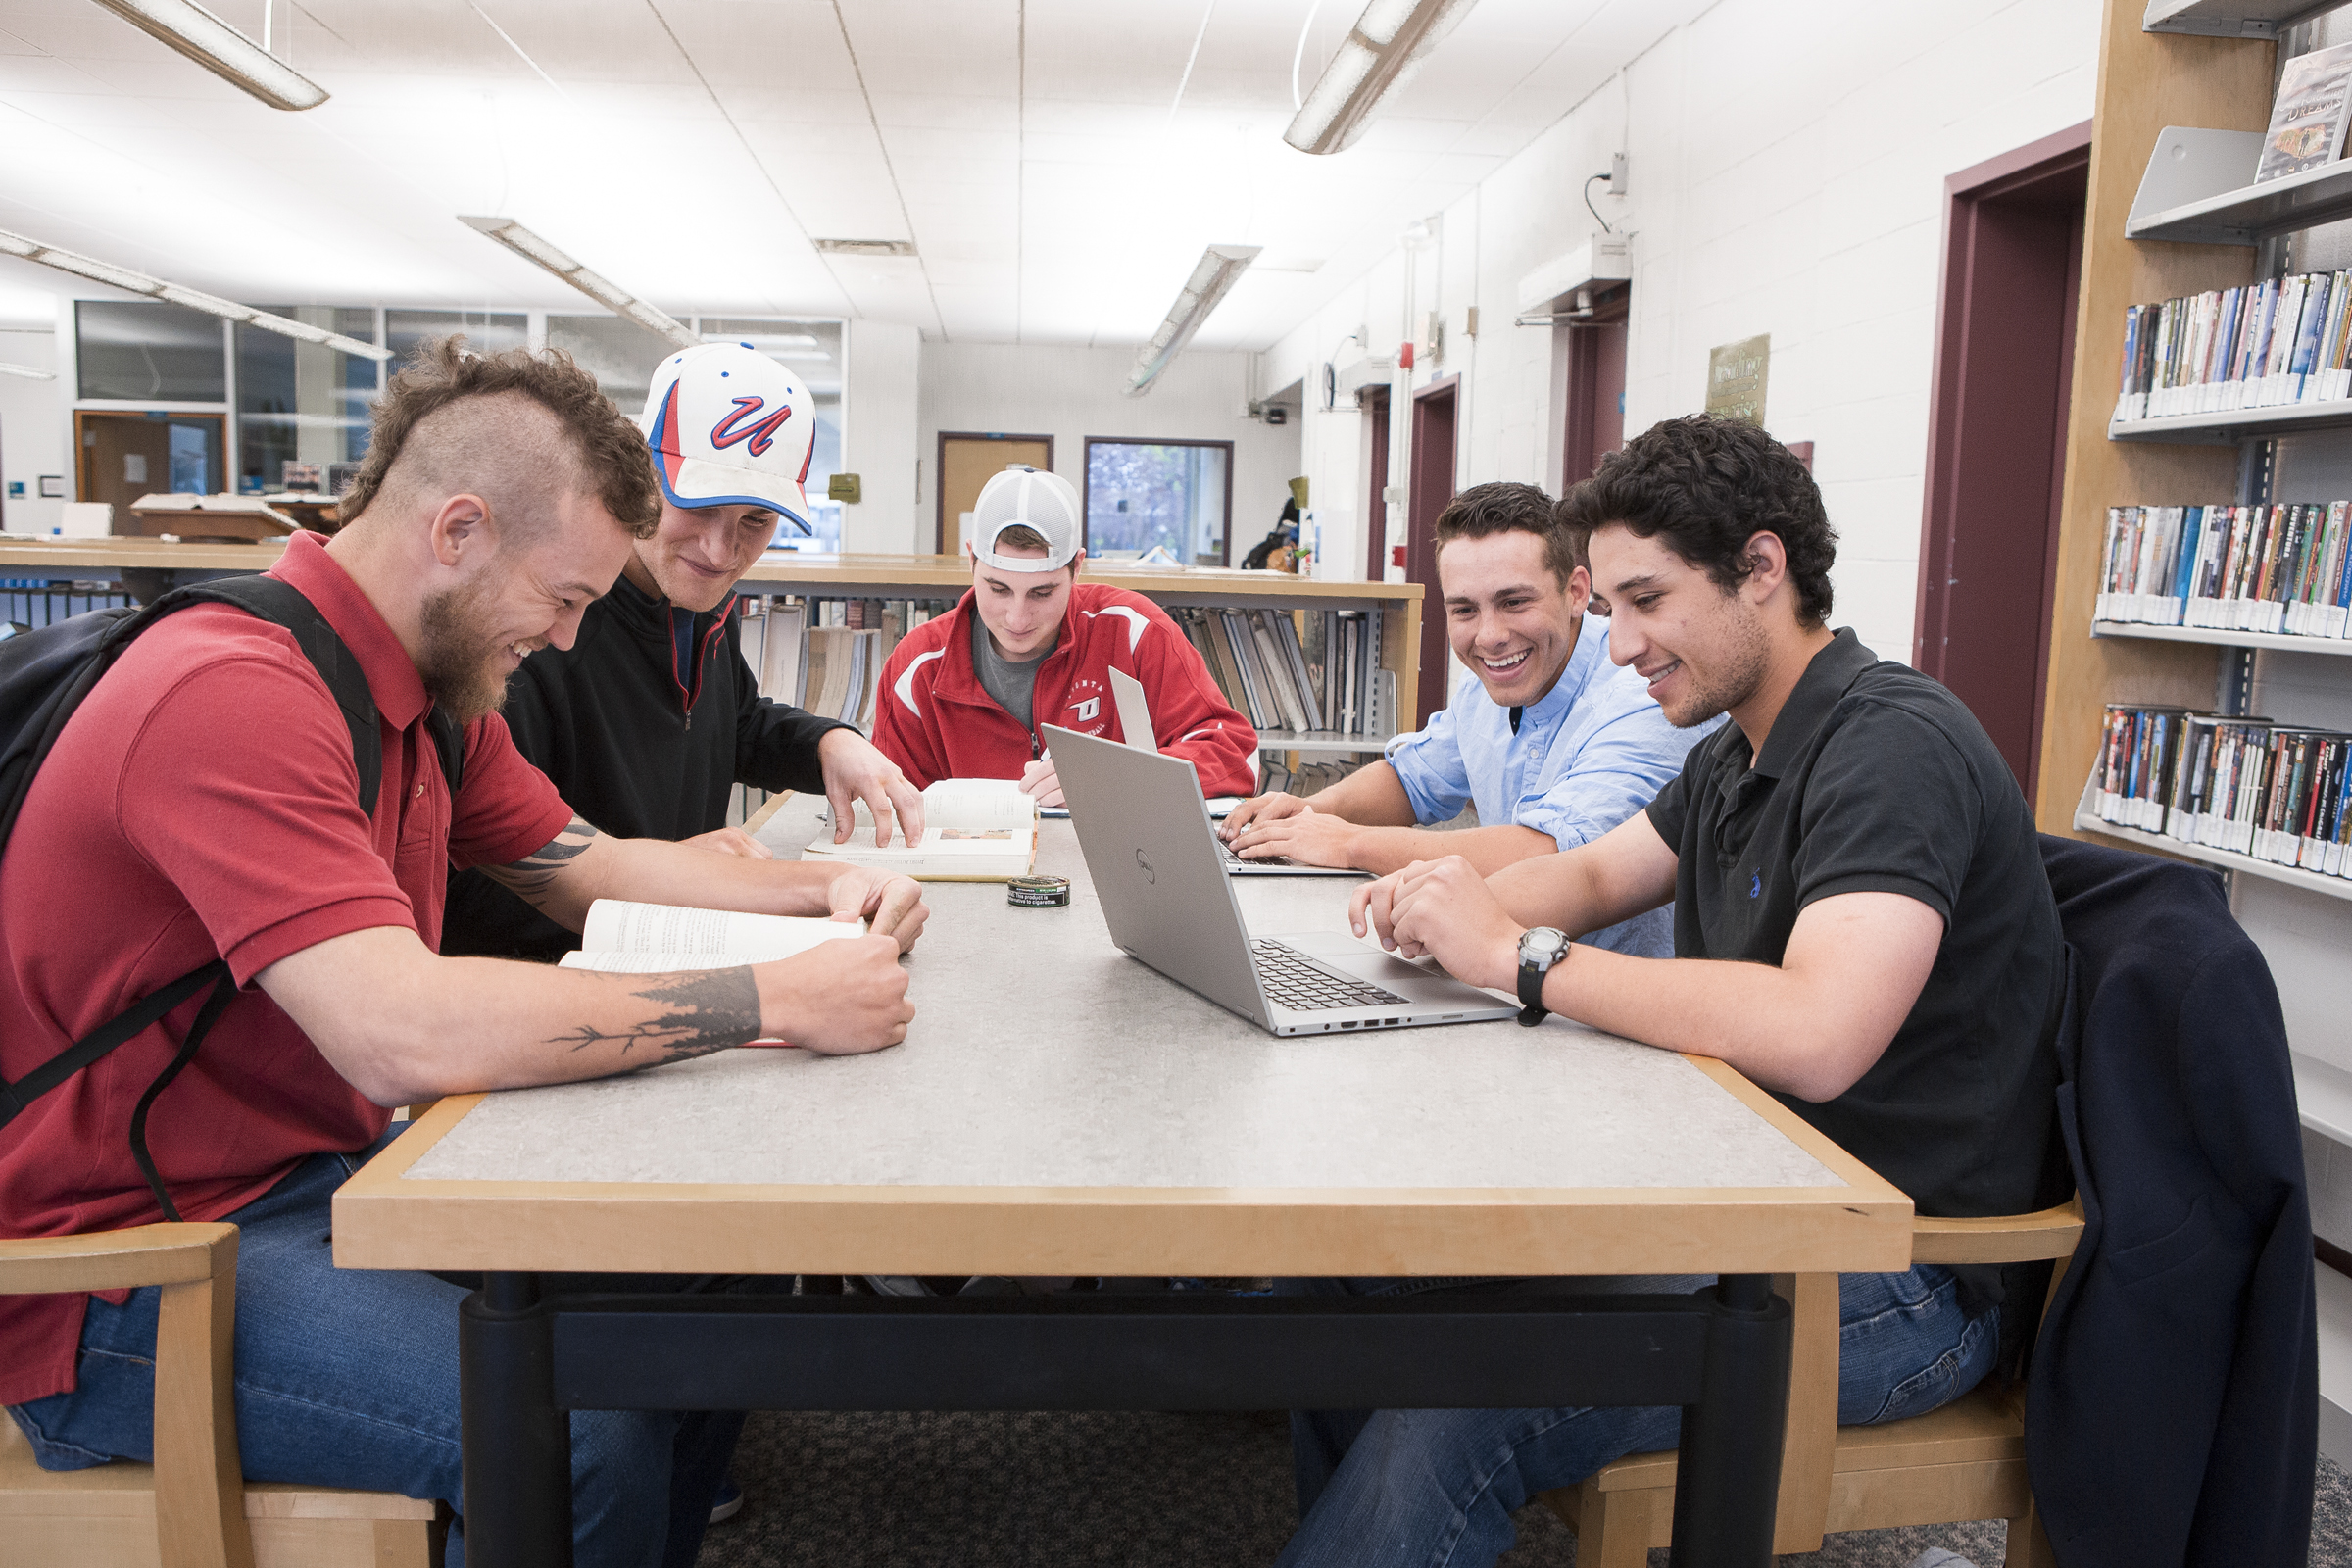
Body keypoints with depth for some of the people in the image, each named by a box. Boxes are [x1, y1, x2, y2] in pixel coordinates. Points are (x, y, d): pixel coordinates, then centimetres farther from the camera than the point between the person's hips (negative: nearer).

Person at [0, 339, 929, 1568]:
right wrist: (775, 1000, -31)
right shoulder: (234, 695, -25)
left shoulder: (432, 693, 6)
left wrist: (823, 891, 0)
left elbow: (592, 867, 14)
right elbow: (405, 1035, -35)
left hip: (323, 1169, 9)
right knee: (575, 1436, -25)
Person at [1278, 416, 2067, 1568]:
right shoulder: (1737, 756, 10)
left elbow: (1815, 1035, -33)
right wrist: (1454, 900, -2)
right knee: (1366, 1269, 1)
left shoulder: (1893, 744, -20)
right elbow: (1594, 875, 21)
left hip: (1896, 1271, -9)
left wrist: (1519, 954, -26)